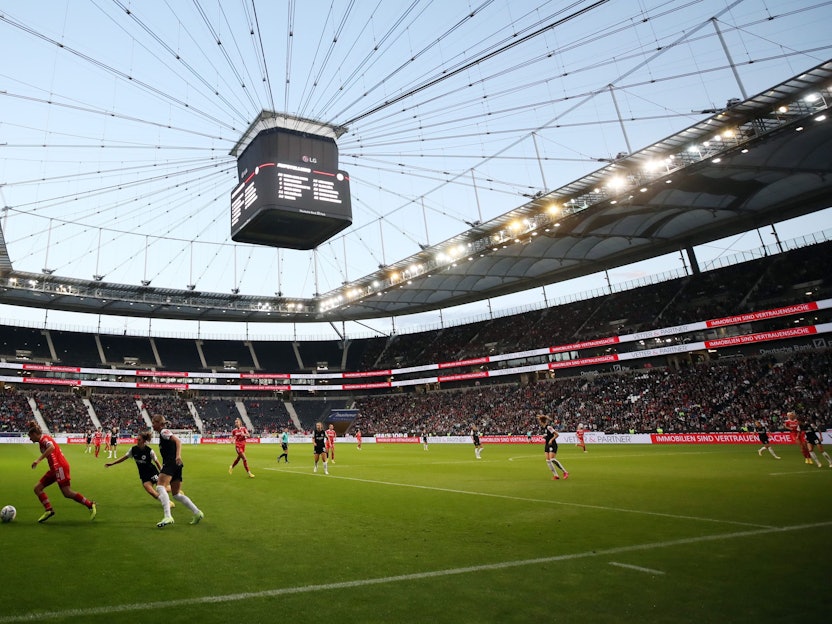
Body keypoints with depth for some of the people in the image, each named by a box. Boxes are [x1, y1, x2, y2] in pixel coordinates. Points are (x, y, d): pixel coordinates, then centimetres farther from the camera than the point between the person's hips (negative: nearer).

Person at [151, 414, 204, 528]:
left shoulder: (164, 431, -3)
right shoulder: (162, 434, 26)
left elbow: (178, 441, -19)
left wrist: (178, 455, -36)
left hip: (171, 462, -10)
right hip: (175, 465, 10)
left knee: (160, 487, -21)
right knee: (177, 494, 11)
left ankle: (168, 517, -33)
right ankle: (197, 513, 9)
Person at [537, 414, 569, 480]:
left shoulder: (548, 427, -17)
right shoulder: (544, 427, 9)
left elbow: (557, 434, -18)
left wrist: (551, 440, -22)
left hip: (552, 445, -9)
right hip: (547, 445, 9)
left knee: (552, 459, -18)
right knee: (548, 461, 0)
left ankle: (565, 472, -7)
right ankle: (555, 475, 6)